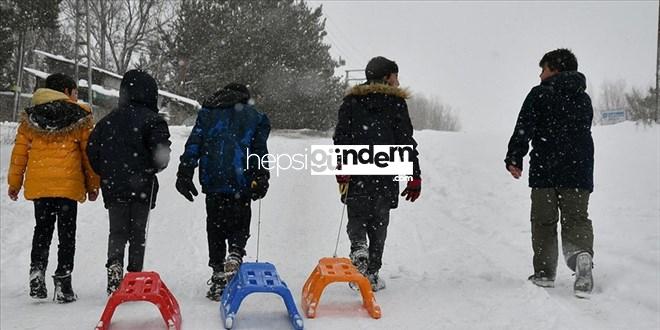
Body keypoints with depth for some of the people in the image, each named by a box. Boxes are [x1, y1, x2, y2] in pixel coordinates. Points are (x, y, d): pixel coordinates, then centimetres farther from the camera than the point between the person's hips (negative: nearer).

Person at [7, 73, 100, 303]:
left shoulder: (30, 116, 9)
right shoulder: (80, 116, 0)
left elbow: (20, 151, 9)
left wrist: (14, 182, 16)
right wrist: (93, 184, 8)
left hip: (38, 185, 3)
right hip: (69, 184, -3)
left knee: (42, 229, 17)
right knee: (66, 232, 4)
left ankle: (37, 271, 3)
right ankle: (63, 283, 3)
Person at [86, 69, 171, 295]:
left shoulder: (107, 120, 10)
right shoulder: (152, 119, -7)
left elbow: (92, 150, 9)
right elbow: (161, 150, -18)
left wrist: (106, 173, 18)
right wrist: (156, 167, 2)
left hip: (113, 186, 3)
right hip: (142, 186, -3)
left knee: (117, 231, 9)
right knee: (138, 232, 8)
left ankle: (115, 264, -15)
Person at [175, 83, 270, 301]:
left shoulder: (207, 113, 15)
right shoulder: (255, 117, 12)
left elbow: (193, 145, 7)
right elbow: (259, 151, 4)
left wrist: (184, 174, 6)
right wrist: (261, 180, 4)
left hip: (213, 181, 1)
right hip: (241, 183, -1)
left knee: (215, 226, 9)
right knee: (240, 224, 11)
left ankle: (218, 276, 8)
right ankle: (235, 254, -17)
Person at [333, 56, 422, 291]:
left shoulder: (351, 100, 8)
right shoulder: (396, 102, 2)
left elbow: (341, 137, 2)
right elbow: (407, 142, -1)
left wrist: (342, 171, 1)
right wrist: (415, 176, 1)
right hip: (386, 176, -1)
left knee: (357, 217, 13)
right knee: (379, 224, 9)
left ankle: (358, 248, -17)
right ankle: (372, 274, 9)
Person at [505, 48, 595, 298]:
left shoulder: (539, 94, -1)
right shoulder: (584, 99, 15)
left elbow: (523, 129, -8)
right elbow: (584, 132, 21)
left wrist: (514, 159, -5)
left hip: (545, 170, -3)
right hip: (579, 171, 4)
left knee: (544, 221, 7)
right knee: (576, 219, 5)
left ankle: (544, 272, 9)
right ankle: (582, 254, -24)